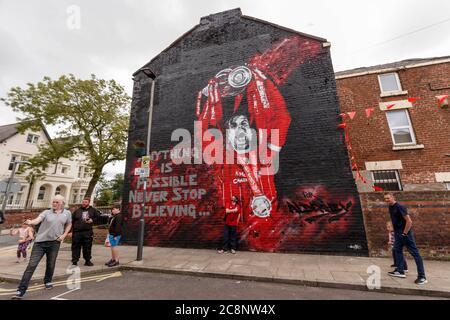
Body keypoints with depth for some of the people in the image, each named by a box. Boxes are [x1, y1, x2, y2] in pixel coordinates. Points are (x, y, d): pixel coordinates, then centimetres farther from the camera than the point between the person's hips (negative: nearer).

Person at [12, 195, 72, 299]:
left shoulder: (67, 213, 4)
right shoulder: (46, 212, 0)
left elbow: (69, 225, 15)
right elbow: (37, 220, -17)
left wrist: (64, 235, 4)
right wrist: (30, 222, -39)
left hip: (54, 242, 1)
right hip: (40, 242, -1)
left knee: (51, 264, 13)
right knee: (31, 265, -5)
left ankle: (47, 281, 38)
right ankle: (21, 291, 5)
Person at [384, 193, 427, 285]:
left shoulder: (400, 207, -18)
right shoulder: (390, 207, 8)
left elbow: (409, 221, -20)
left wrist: (404, 233, -16)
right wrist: (395, 232, 16)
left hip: (405, 233, -9)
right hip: (397, 233, 9)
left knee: (415, 253, -2)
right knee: (397, 250, 12)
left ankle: (422, 277, 4)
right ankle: (400, 271, 21)